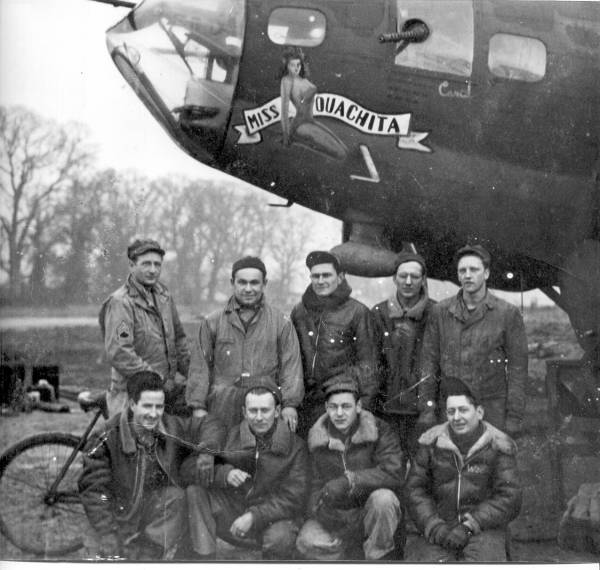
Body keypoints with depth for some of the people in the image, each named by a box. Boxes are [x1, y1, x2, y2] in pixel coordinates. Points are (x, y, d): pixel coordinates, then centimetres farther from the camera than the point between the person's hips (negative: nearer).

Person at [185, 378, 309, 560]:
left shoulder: (295, 447, -8)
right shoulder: (231, 436, 2)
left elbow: (293, 499, -12)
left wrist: (254, 516, -22)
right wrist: (225, 473, -20)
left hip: (272, 518, -4)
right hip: (231, 516, 4)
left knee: (280, 538, -38)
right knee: (195, 489, -17)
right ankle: (204, 559, -18)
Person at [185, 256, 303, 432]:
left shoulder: (281, 323, 8)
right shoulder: (212, 323, 10)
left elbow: (291, 365, 3)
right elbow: (200, 366, 8)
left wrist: (289, 404, -7)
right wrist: (198, 406, 0)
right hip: (221, 409, 1)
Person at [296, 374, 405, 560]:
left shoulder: (379, 431, -7)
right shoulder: (316, 439, 1)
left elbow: (394, 474, -20)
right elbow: (314, 484, 1)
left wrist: (349, 481, -27)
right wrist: (319, 508, -21)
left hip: (371, 515, -2)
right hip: (337, 517, 2)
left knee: (383, 498, -35)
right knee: (308, 541, -26)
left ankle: (378, 558, -12)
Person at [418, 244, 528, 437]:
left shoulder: (508, 313, 0)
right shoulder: (440, 311, 7)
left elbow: (517, 368, 0)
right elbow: (429, 362, 7)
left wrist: (514, 417, -5)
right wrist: (426, 408, 1)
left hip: (492, 409, -2)